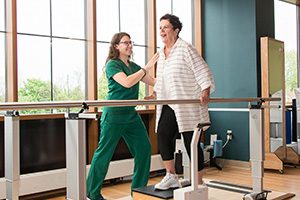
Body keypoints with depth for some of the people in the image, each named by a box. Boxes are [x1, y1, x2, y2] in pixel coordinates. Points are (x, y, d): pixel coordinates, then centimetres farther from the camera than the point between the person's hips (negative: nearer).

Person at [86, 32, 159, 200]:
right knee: (104, 153, 0)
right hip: (114, 115, -7)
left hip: (131, 115, 8)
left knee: (144, 149, 4)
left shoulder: (133, 66, 15)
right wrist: (146, 68, -18)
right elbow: (126, 82, -22)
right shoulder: (112, 64, -7)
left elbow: (153, 81, 18)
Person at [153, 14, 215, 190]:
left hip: (188, 105, -7)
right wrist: (155, 94, 23)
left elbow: (203, 72, -12)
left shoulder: (186, 49, -9)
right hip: (169, 105, 7)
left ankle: (199, 183, 10)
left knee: (191, 142, -2)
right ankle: (171, 177, 7)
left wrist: (206, 92, -22)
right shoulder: (161, 53, 14)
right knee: (163, 135, -6)